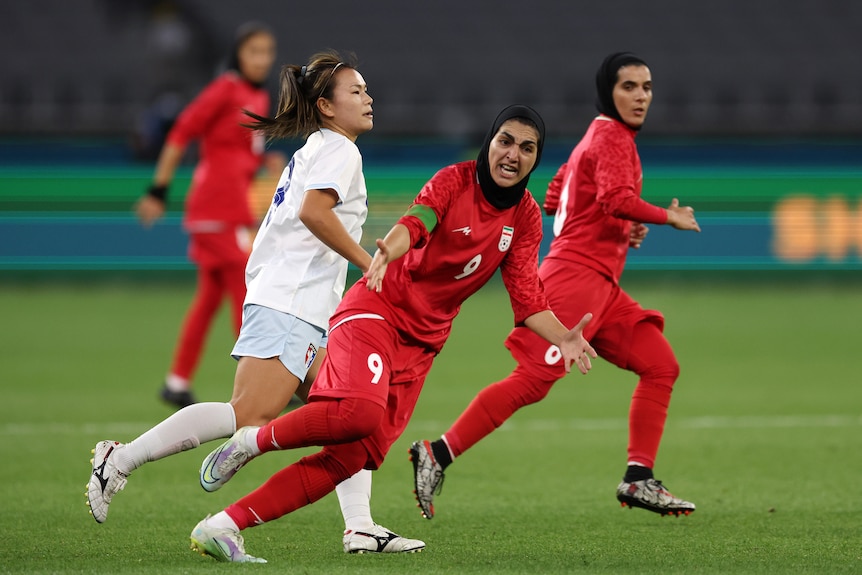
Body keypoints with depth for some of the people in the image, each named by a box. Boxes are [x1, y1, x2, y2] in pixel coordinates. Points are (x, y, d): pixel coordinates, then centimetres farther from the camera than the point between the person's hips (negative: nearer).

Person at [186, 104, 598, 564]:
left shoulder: (526, 219, 8)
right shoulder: (455, 181, -8)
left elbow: (527, 299, 8)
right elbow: (415, 223, -27)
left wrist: (563, 339, -10)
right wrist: (388, 251, -49)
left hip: (421, 342, 6)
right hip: (378, 308, -6)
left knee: (350, 459, -8)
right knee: (360, 412, -35)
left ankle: (221, 527, -9)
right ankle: (252, 441, -10)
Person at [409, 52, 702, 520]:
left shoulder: (598, 136, 22)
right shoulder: (613, 138, -8)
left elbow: (554, 199, 26)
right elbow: (617, 198, -27)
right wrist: (668, 217, -15)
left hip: (600, 287, 10)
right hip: (576, 276, -10)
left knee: (660, 365, 5)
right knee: (531, 380, -15)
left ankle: (639, 480, 4)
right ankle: (437, 455, -12)